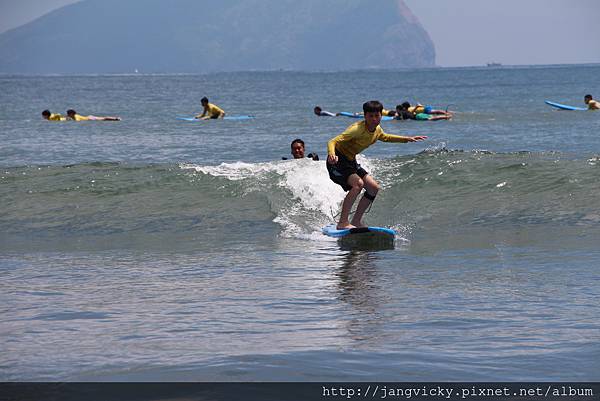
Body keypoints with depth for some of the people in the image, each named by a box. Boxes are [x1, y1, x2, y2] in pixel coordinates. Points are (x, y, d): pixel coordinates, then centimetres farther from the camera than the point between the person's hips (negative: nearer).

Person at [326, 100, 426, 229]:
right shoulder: (357, 129, -27)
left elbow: (384, 137, 27)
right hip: (337, 161, -9)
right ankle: (342, 222, -27)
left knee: (374, 188, 5)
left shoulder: (377, 129, 0)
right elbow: (332, 142, -34)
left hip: (351, 161, 9)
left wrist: (407, 139, 22)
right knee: (358, 183, -30)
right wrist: (332, 155, -56)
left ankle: (356, 221, 14)